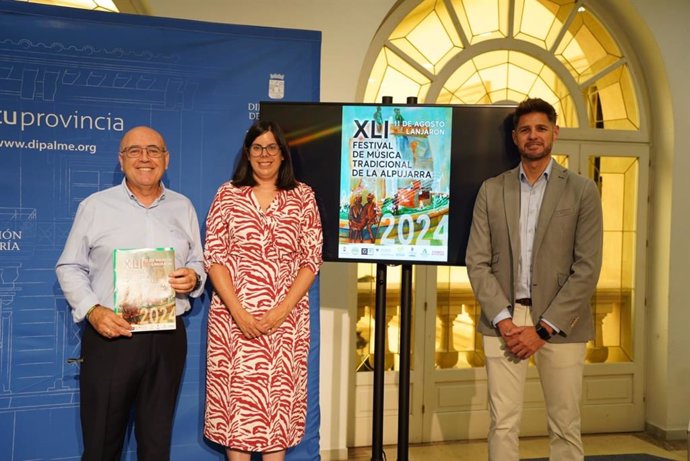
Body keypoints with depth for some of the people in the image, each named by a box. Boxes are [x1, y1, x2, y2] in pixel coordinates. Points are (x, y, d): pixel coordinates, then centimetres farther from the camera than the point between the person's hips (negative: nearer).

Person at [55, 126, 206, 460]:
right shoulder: (94, 206, 2)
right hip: (109, 336, -2)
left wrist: (193, 278, -8)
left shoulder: (183, 207, 10)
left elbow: (198, 263, 16)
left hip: (168, 338, 2)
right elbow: (69, 268, 3)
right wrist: (92, 310, -12)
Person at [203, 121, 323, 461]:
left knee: (279, 399, 6)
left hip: (287, 319, 1)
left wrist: (281, 311, -10)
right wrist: (239, 312, -11)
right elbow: (214, 257, -1)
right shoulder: (228, 194, 4)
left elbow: (311, 259, 1)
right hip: (233, 317, 0)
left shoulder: (303, 197, 5)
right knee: (237, 397, 5)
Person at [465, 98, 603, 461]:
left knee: (564, 429, 8)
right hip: (503, 320, 1)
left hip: (559, 324, -1)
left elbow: (587, 268, -5)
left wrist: (542, 328, -10)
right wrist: (504, 321, -9)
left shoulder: (582, 191, 2)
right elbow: (477, 262, 2)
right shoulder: (491, 190, 7)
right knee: (503, 425, 5)